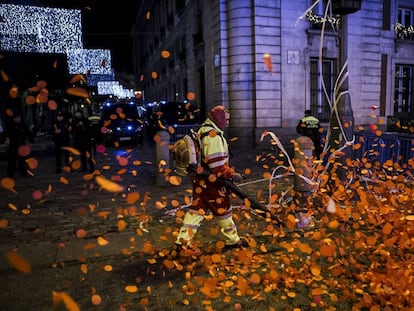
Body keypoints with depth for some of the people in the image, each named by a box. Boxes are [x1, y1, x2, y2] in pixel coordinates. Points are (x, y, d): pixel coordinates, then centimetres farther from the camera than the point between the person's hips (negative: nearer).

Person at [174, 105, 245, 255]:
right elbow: (216, 163, -25)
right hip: (211, 181, -9)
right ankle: (233, 240, 23)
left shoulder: (202, 131, 11)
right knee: (223, 209, 7)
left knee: (197, 208, 12)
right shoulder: (214, 136, -21)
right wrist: (232, 174, -15)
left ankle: (183, 240, 13)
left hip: (200, 178, 9)